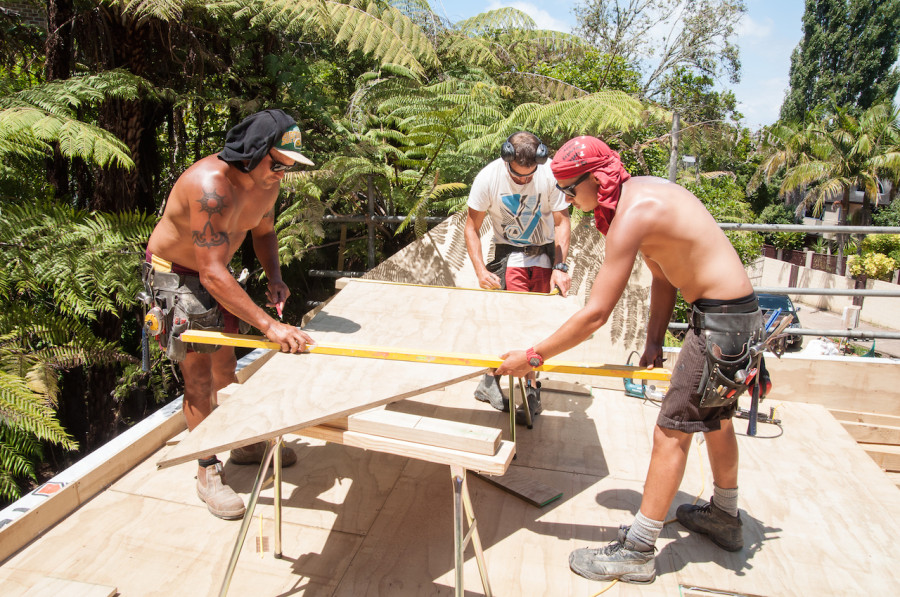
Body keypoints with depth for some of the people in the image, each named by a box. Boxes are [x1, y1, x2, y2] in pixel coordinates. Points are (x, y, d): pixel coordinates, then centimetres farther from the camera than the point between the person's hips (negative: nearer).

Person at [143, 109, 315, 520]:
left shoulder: (267, 182, -10)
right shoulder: (211, 185, -36)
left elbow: (263, 231, 11)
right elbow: (212, 275, -39)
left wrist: (274, 278, -8)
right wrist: (268, 325, -41)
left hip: (212, 274, 8)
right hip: (173, 276, -7)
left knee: (225, 369, 17)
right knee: (199, 379, -6)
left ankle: (244, 444, 34)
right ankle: (208, 473, 11)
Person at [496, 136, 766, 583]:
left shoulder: (632, 214, -24)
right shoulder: (642, 188, 7)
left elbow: (595, 315, -26)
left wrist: (532, 357, -18)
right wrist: (654, 341, 2)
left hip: (722, 322, -10)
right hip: (737, 312, 10)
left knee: (672, 432, -4)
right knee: (715, 416, 24)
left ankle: (636, 553, 9)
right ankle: (724, 517, 45)